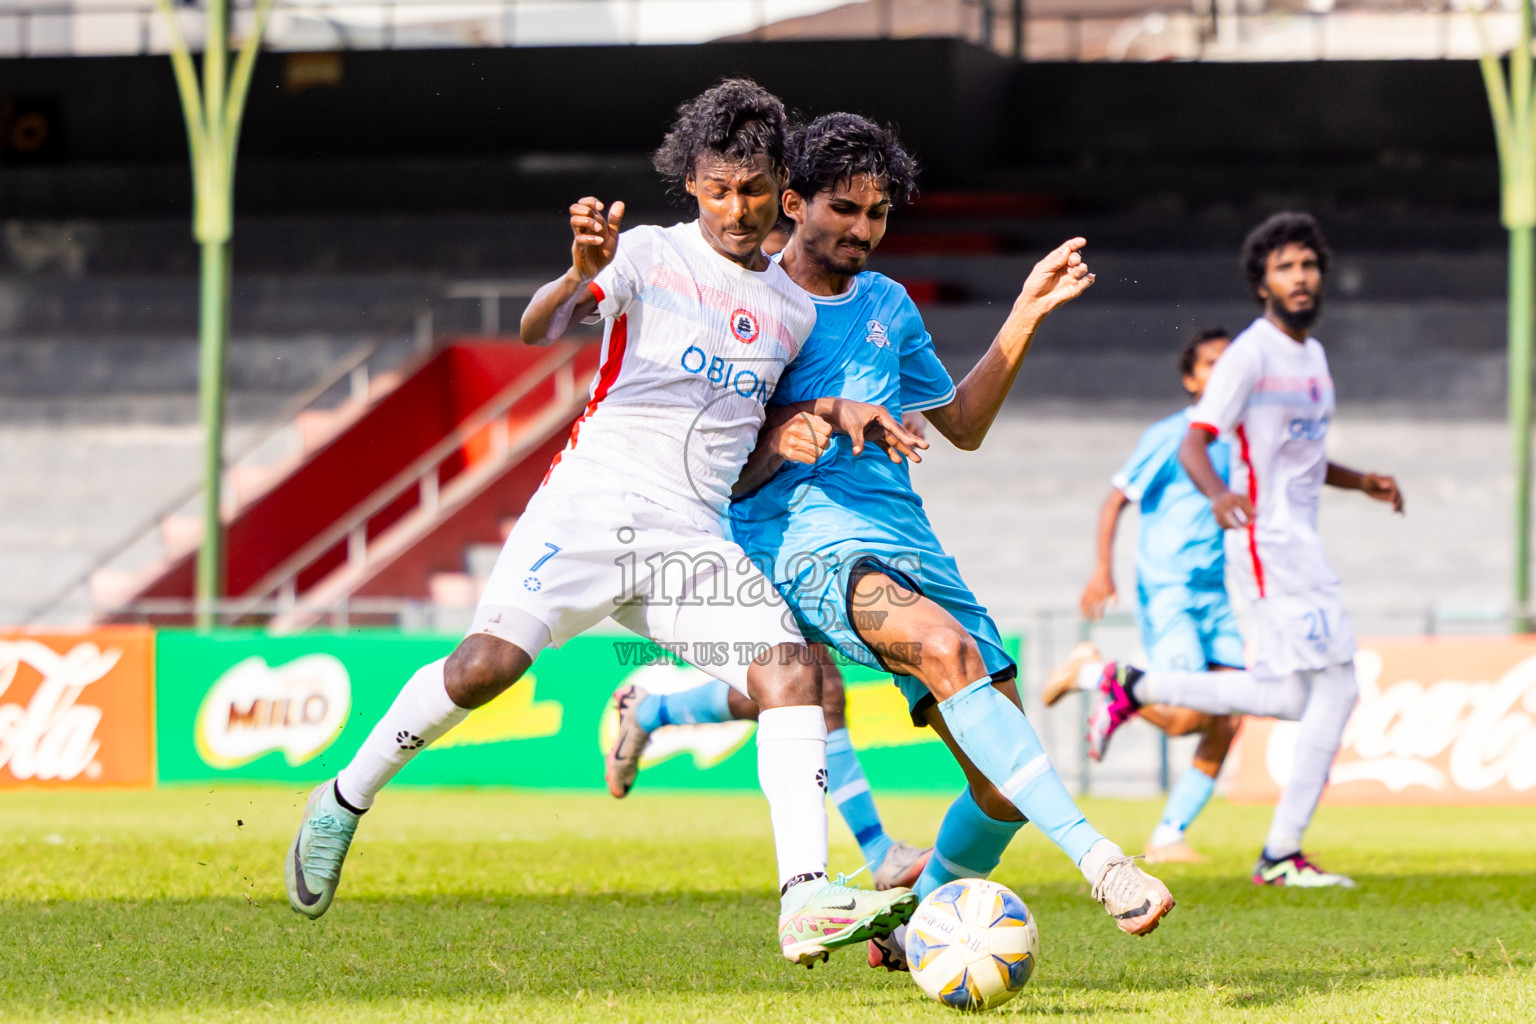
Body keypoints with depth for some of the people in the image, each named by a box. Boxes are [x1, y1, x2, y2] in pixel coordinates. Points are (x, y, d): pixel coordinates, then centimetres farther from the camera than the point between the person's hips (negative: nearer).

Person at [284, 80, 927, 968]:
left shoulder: (796, 309, 18)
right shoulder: (650, 255, 2)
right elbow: (538, 330, -14)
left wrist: (838, 413, 14)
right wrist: (580, 277, -36)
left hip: (694, 537, 5)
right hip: (594, 497, -4)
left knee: (792, 669, -16)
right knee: (490, 662, -21)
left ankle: (809, 902, -21)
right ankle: (344, 802, 1)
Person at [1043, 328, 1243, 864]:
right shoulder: (1169, 435, -7)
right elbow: (1116, 498, -5)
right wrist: (1103, 568, -14)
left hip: (1219, 597, 7)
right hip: (1166, 594, -6)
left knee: (1226, 724, -5)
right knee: (1188, 716, -16)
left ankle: (1168, 837, 3)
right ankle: (1092, 672, 9)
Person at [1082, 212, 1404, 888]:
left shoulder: (1313, 352, 17)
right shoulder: (1251, 354, -11)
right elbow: (1193, 444, -19)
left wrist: (1361, 482, 15)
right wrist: (1218, 493, -38)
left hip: (1300, 542, 9)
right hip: (1269, 540, -9)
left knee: (1285, 699, 11)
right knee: (1335, 689, -12)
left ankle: (1133, 688, 21)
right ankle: (1281, 853, -7)